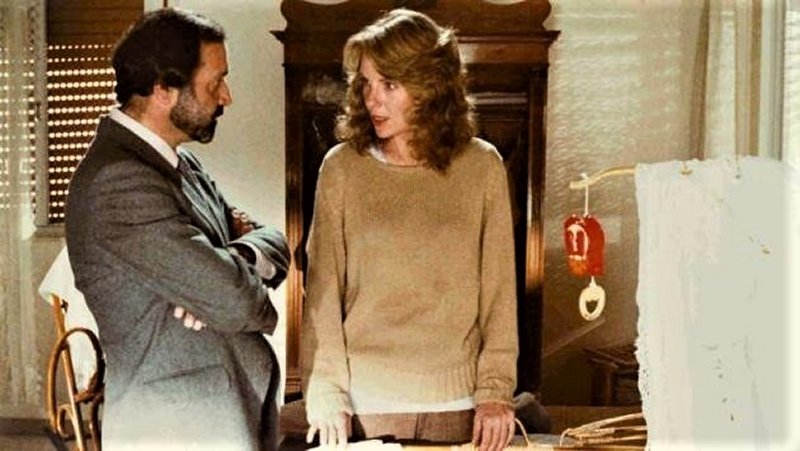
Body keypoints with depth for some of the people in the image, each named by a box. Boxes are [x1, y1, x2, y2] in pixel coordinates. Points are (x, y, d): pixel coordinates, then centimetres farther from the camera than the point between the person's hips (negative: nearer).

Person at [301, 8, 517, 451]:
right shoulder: (342, 168, -3)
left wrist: (496, 390, -5)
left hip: (457, 401, 1)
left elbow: (498, 290, 0)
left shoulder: (482, 168, -2)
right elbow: (323, 290, -2)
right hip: (362, 401, 0)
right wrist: (325, 393, -6)